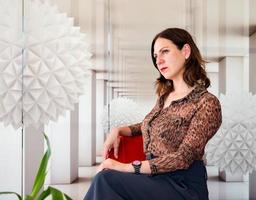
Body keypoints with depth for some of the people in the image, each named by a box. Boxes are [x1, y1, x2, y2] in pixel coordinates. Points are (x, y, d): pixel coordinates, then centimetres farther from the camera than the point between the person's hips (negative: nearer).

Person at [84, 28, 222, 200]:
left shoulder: (207, 103, -8)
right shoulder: (165, 95, 14)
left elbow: (183, 158, -15)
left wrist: (128, 167, -20)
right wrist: (118, 131, 10)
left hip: (184, 186, -6)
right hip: (155, 178, 6)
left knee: (106, 180, -27)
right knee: (104, 180, -23)